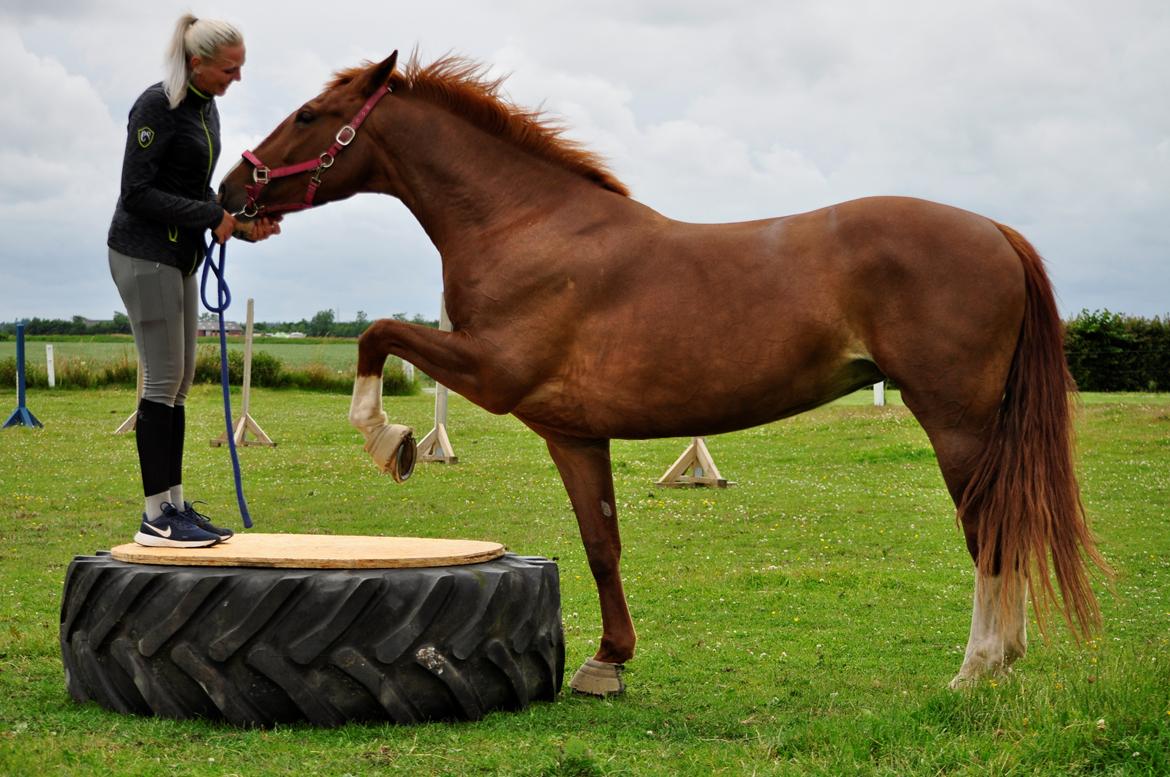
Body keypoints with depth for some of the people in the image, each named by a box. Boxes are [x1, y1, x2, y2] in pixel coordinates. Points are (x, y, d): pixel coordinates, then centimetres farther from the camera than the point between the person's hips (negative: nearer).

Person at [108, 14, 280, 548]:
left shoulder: (206, 108, 12)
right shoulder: (158, 106, -15)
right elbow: (137, 192, -19)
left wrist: (243, 219, 2)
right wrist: (213, 217, -20)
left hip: (180, 256, 9)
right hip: (144, 252, -9)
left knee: (180, 382, 9)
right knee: (163, 381, -9)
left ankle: (174, 506, 14)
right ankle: (156, 518, -5)